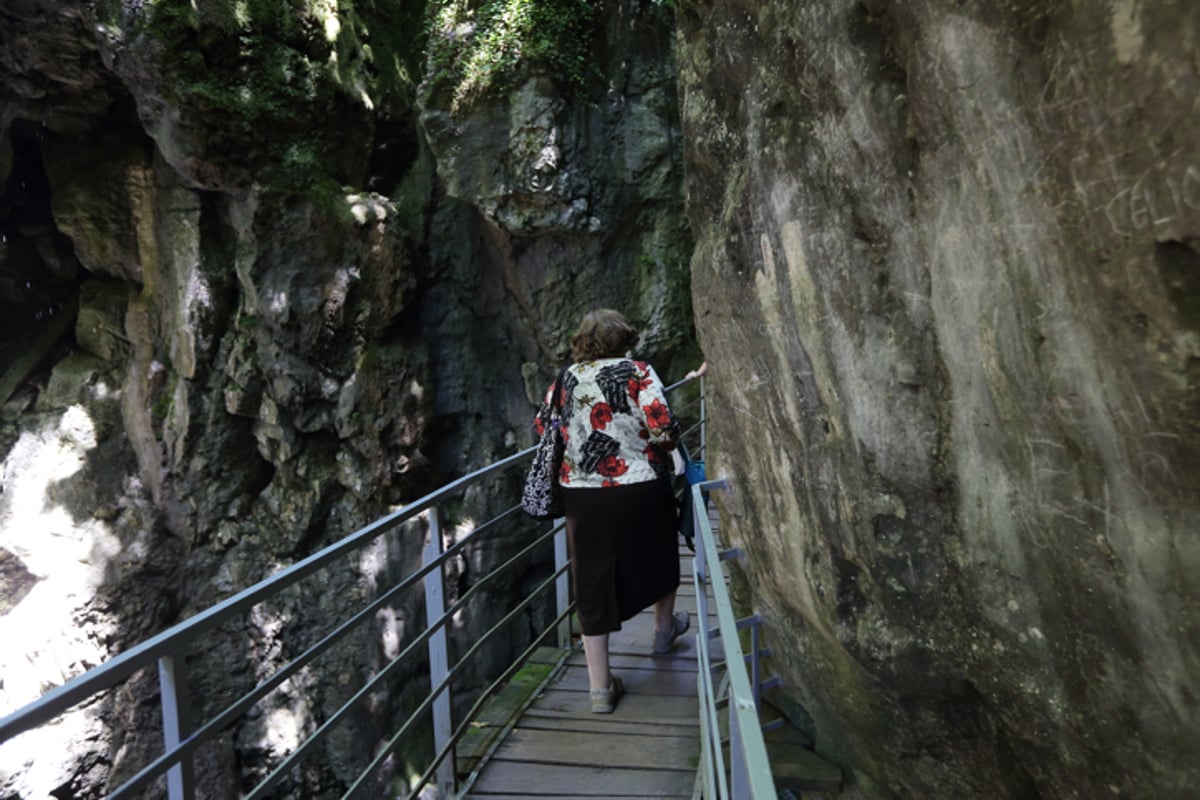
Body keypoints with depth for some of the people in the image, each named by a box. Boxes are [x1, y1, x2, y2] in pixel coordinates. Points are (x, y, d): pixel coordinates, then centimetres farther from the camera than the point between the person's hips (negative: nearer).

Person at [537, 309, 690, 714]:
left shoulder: (564, 380, 4)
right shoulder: (638, 372, -7)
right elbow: (664, 428, -17)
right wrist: (664, 447, 5)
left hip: (581, 496, 2)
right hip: (640, 488, -2)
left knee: (592, 585, 9)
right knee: (657, 555, 26)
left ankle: (600, 687, 16)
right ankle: (665, 629, 50)